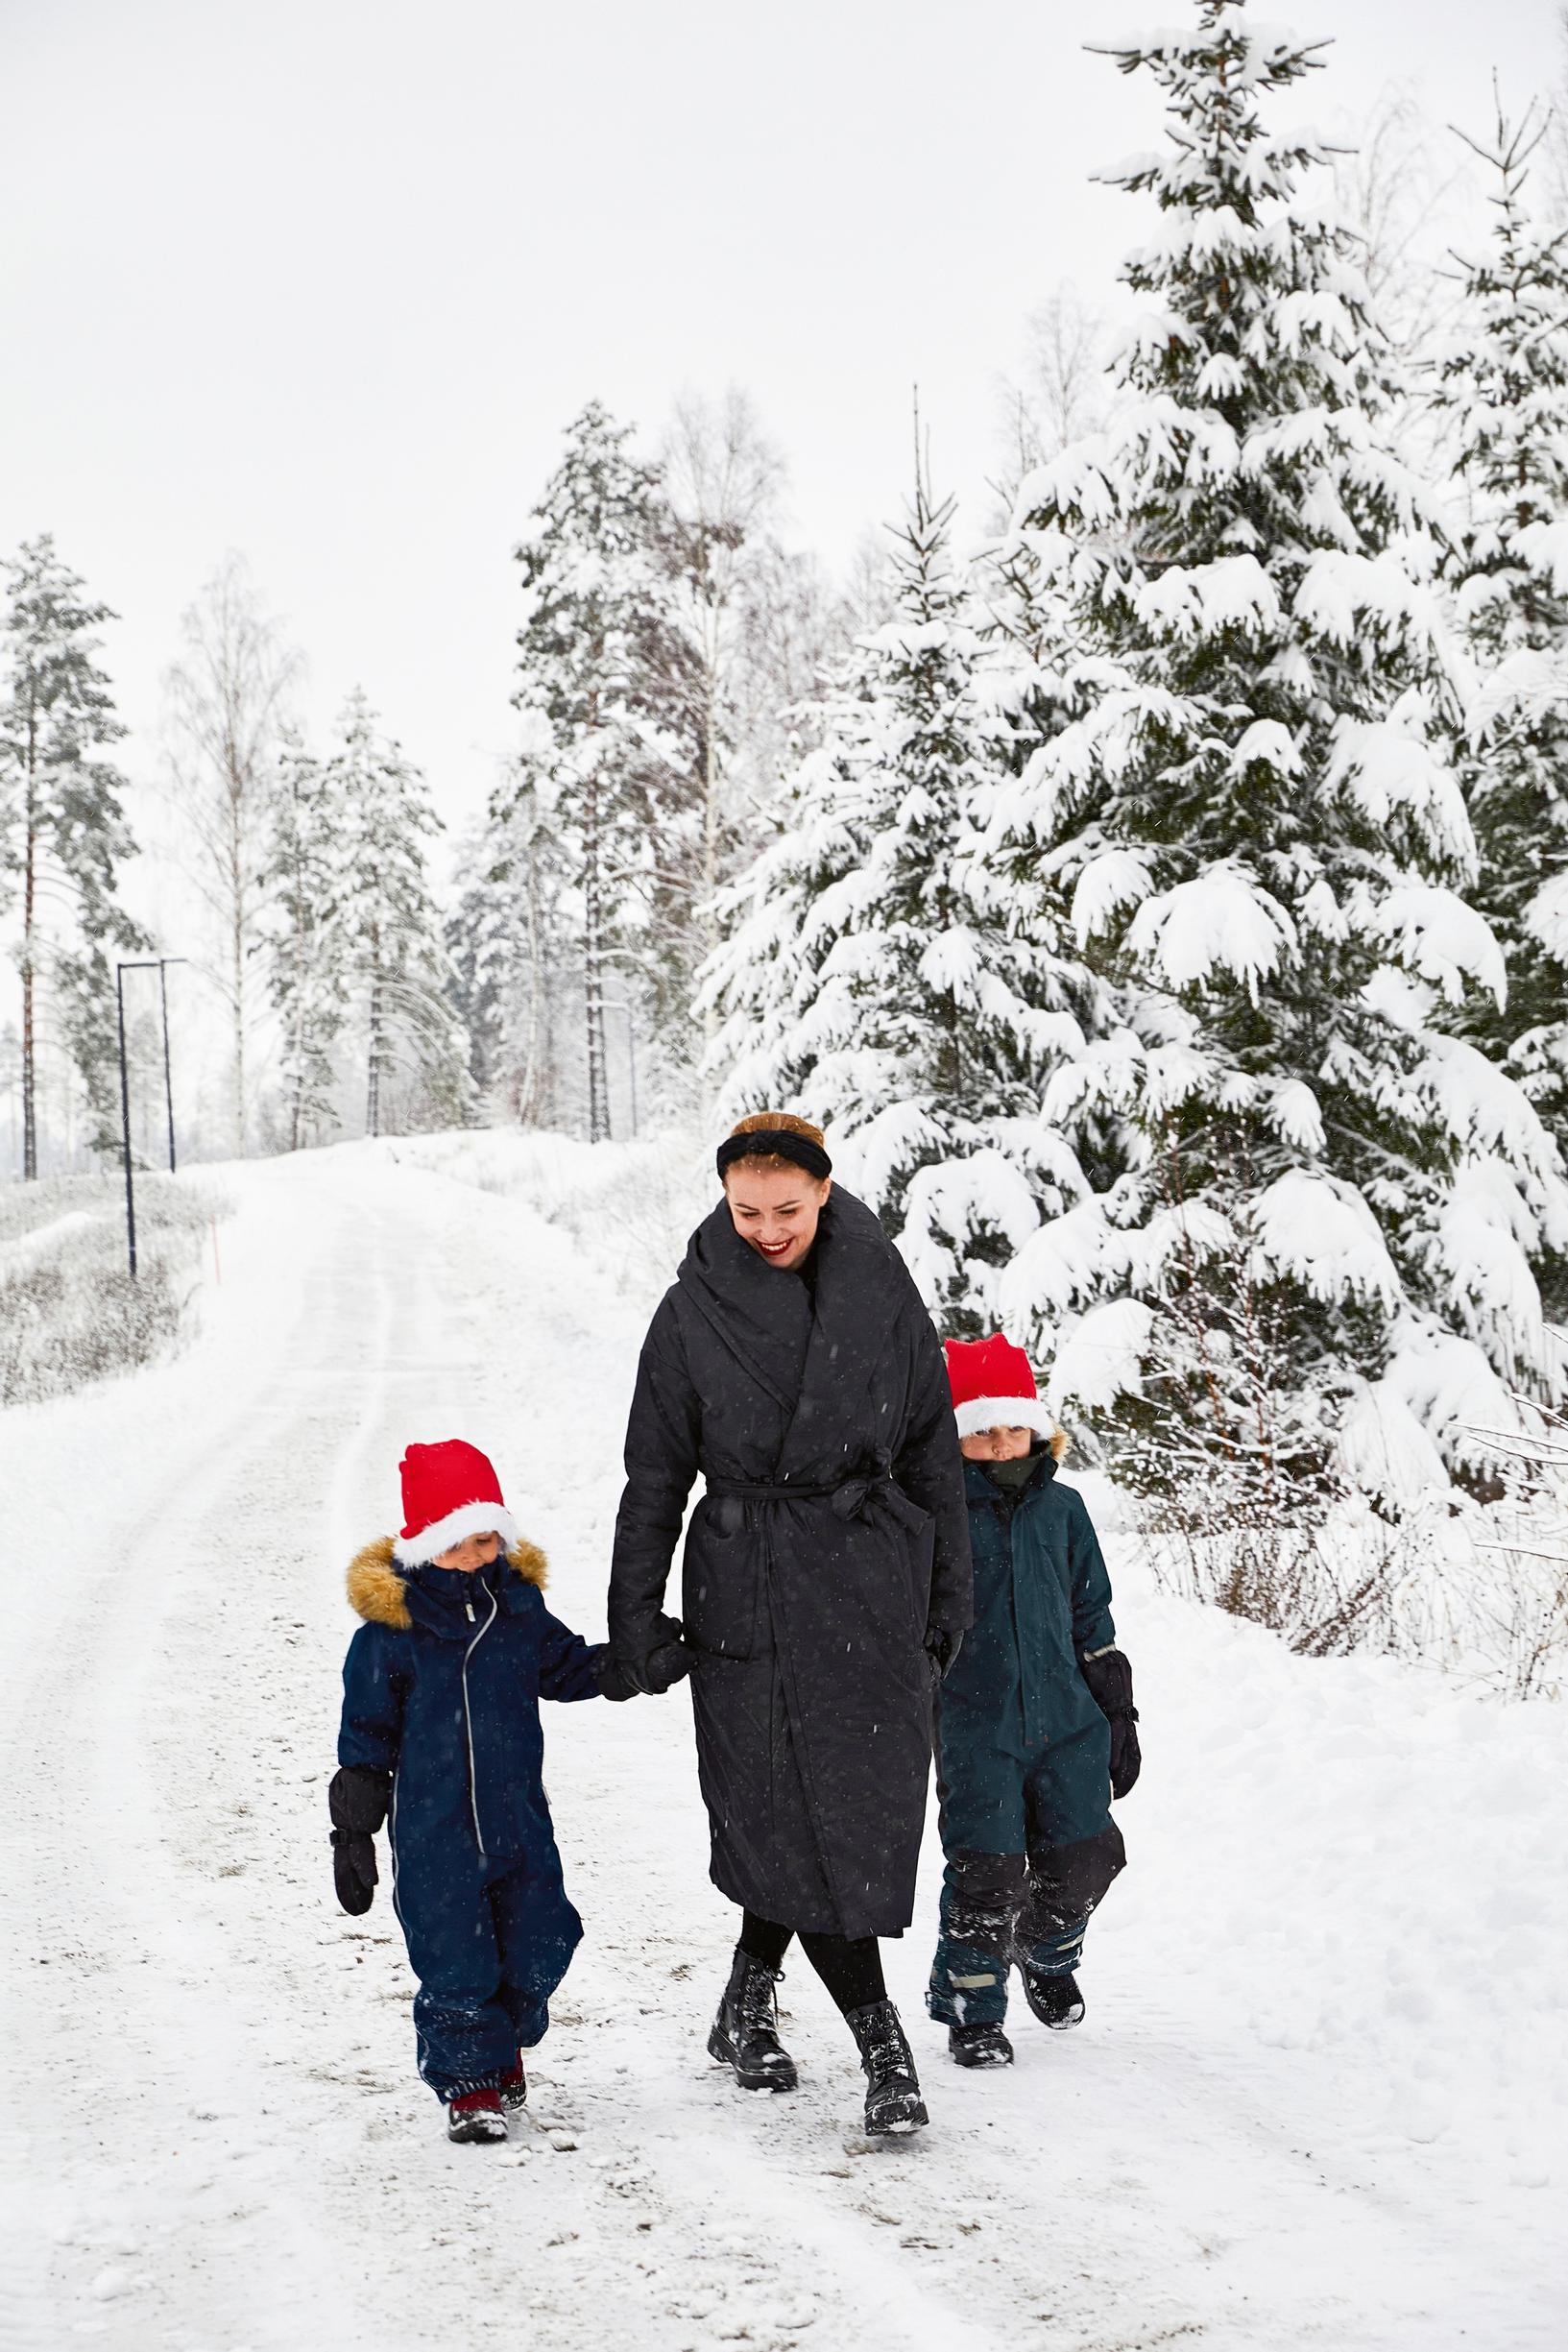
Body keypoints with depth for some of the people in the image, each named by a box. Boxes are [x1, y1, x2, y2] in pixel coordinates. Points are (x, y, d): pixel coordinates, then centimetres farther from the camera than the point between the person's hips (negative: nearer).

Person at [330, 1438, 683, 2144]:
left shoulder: (517, 1606, 1)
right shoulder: (390, 1630, -10)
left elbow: (565, 1665, 16)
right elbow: (365, 1738, -4)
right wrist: (352, 1832, -3)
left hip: (520, 1824, 4)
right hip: (433, 1837, -4)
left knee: (535, 1950, 11)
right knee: (455, 1965, -2)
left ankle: (505, 2045, 37)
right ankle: (469, 2082, 15)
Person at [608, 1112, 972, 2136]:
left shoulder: (881, 1293, 1)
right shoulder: (696, 1310, -1)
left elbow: (933, 1454, 8)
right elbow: (655, 1477, 4)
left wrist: (948, 1598, 8)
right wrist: (635, 1619, 2)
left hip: (873, 1589, 1)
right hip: (746, 1595, -1)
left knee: (858, 1809, 1)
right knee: (789, 1817, -4)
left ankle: (750, 2001, 23)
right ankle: (882, 2042, 5)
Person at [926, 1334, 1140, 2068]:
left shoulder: (1061, 1510, 8)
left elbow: (1092, 1619, 15)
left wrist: (1118, 1713, 14)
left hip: (1066, 1721, 3)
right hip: (974, 1728, -3)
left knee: (1080, 1860, 5)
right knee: (986, 1872, -8)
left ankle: (1047, 1953, 36)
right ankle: (971, 2008, 11)